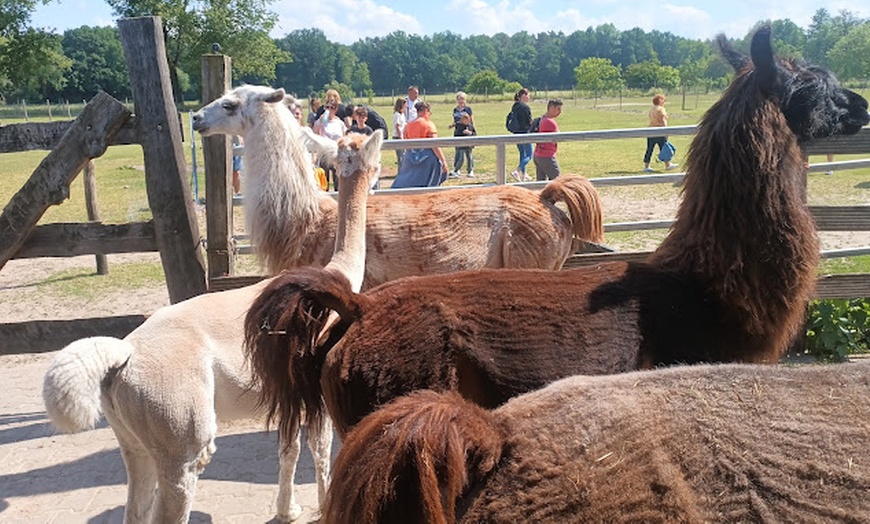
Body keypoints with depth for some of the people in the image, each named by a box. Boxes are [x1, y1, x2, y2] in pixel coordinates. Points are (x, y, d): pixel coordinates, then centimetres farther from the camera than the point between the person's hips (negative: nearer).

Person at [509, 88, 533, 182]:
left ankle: (524, 175, 23)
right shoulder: (525, 107, -15)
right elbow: (530, 122, -11)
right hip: (525, 133, -8)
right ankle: (516, 171, -16)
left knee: (522, 154, 18)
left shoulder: (514, 107, 8)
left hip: (516, 134, 8)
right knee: (529, 155, -1)